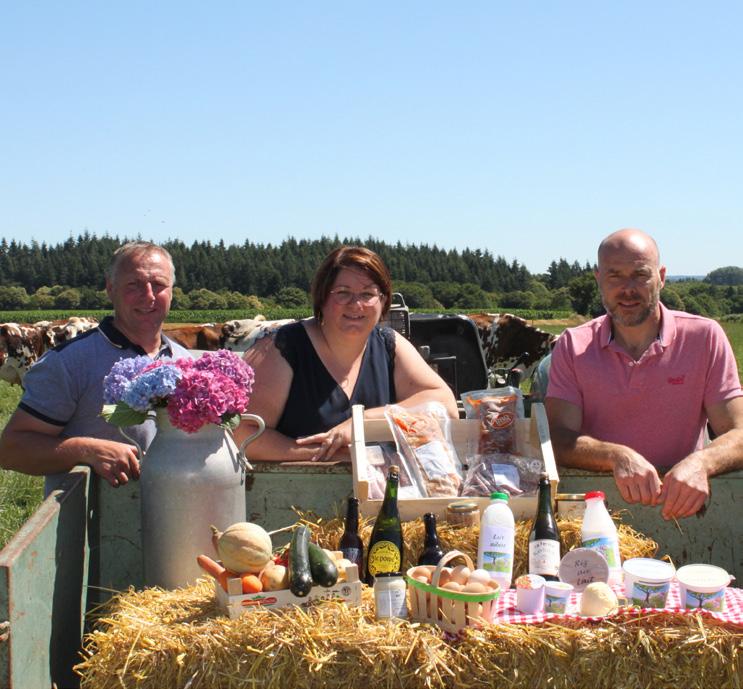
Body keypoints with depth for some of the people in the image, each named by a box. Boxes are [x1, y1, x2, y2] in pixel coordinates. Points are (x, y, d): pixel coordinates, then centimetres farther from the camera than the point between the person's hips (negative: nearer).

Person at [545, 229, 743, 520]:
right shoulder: (573, 346, 4)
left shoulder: (705, 337, 2)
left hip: (680, 511, 2)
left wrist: (700, 464, -26)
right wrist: (618, 457, -28)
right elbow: (559, 438, -7)